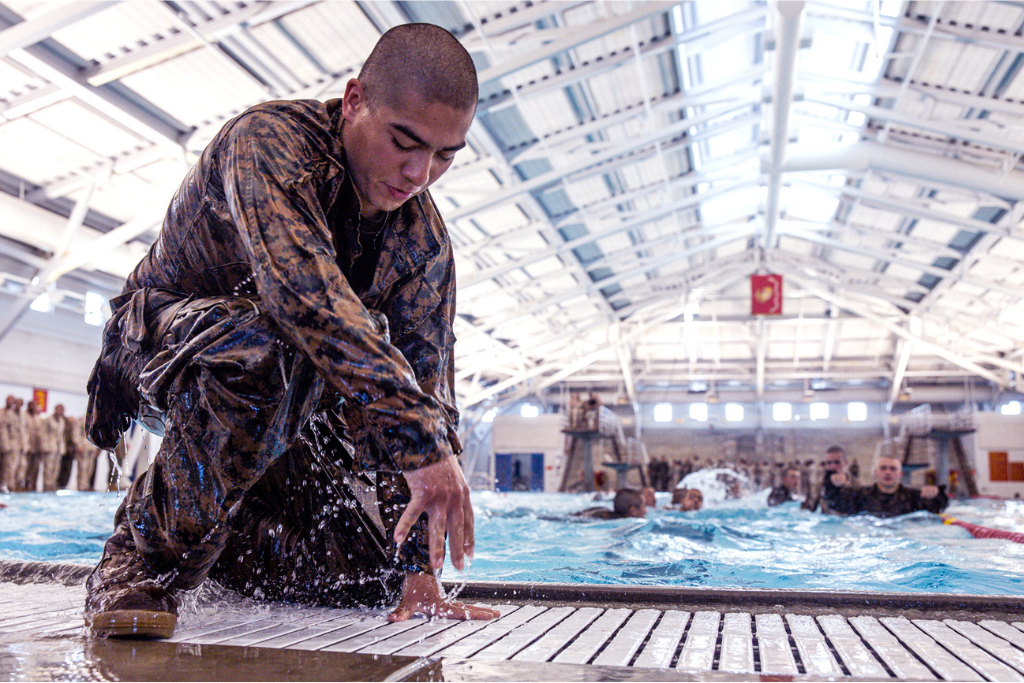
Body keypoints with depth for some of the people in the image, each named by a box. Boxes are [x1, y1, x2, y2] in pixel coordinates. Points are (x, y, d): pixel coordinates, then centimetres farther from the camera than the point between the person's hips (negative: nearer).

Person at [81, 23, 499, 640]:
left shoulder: (426, 243, -9)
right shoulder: (267, 142, -26)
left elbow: (427, 380, -11)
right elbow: (305, 293, -43)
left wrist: (420, 570, -16)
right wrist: (420, 439, -50)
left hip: (276, 414, 6)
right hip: (158, 350, -5)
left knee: (376, 574, -1)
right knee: (274, 349, -40)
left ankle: (218, 532, 25)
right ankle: (149, 554, -20)